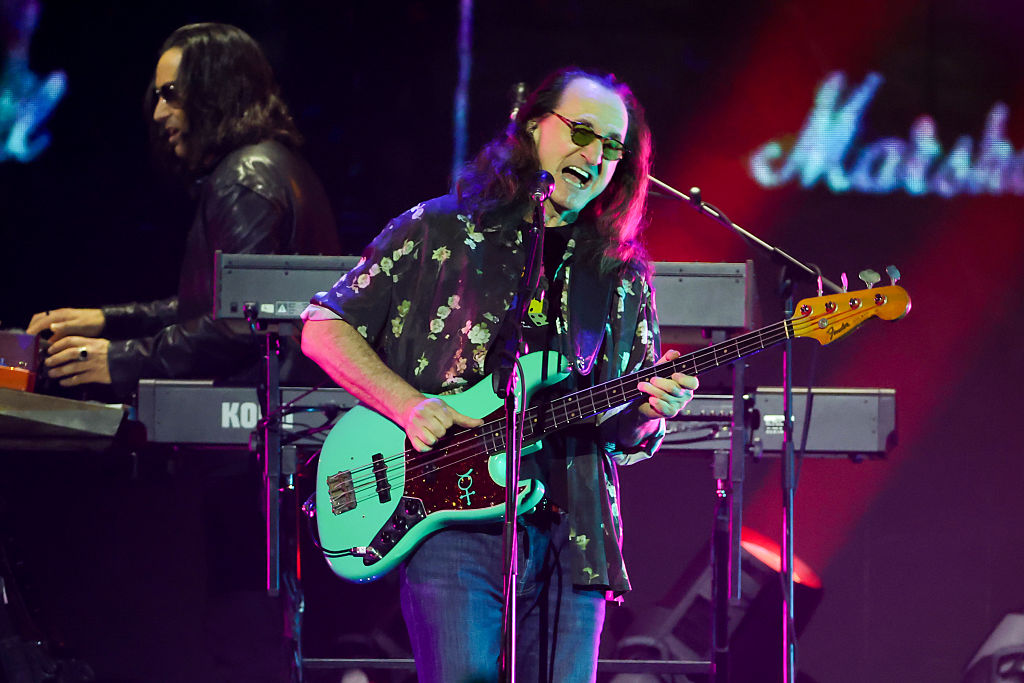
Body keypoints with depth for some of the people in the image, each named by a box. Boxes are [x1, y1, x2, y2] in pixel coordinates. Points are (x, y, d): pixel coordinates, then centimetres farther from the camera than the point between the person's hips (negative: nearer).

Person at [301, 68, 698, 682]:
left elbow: (627, 437, 17)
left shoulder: (624, 275, 15)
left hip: (570, 535, 4)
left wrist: (651, 412, -8)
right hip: (453, 522, -3)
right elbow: (324, 329, 5)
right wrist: (410, 405, -9)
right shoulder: (439, 231, 6)